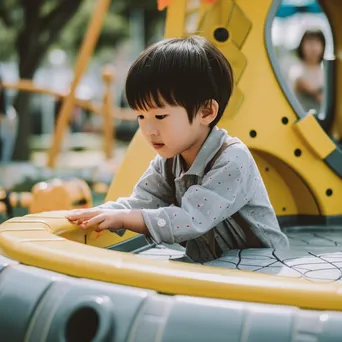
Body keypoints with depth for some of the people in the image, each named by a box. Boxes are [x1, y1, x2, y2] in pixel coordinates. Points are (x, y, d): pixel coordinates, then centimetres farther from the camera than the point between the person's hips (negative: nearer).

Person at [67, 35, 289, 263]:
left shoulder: (232, 162, -23)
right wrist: (95, 215, -18)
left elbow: (193, 219, -29)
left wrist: (123, 218, -29)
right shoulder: (168, 162, 2)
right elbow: (139, 204, -1)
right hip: (211, 270, 7)